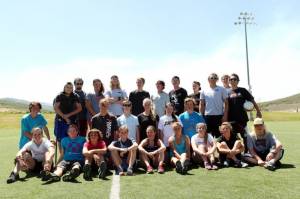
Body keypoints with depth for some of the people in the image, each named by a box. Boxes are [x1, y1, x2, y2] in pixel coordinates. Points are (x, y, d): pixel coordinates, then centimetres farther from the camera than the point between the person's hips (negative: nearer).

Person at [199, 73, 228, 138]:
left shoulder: (222, 90, 2)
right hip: (207, 116, 2)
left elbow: (226, 103, 0)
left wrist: (225, 115, -8)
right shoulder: (204, 91, 8)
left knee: (219, 135, 4)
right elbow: (201, 105, 9)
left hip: (219, 116, -2)